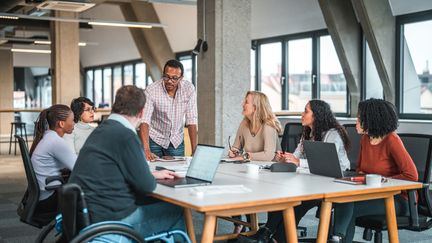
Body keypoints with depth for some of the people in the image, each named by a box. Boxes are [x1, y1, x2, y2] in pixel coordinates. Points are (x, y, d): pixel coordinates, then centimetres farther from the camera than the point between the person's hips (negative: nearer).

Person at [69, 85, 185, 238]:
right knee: (178, 212, 1)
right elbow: (146, 186, -12)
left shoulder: (102, 130, 11)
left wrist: (153, 174, 27)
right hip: (111, 219, -9)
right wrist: (153, 178, 9)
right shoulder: (126, 136, -17)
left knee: (156, 202, 23)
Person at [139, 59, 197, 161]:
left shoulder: (189, 89, -13)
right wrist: (146, 150, -40)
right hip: (155, 140, -2)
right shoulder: (151, 90, -21)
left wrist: (194, 150, -16)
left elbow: (191, 120, -11)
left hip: (176, 141, 2)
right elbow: (144, 121, -28)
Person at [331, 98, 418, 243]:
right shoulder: (365, 139, 6)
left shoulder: (391, 140, -16)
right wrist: (361, 177, -1)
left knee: (348, 206, -27)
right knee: (343, 201, -24)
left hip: (396, 199, -6)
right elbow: (360, 168, 22)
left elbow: (412, 176, -20)